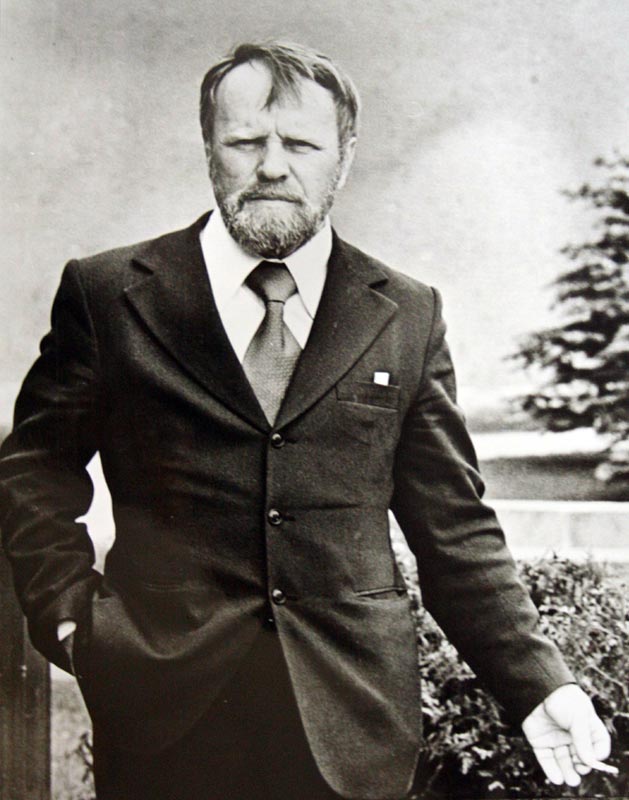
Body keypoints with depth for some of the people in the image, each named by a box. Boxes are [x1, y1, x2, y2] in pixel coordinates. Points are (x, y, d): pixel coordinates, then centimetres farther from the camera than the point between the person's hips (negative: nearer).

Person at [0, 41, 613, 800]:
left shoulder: (408, 316, 5)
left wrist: (537, 681, -1)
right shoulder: (106, 294, 2)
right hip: (165, 709, -1)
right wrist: (70, 612, -2)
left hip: (353, 717, 1)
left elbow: (453, 525, 6)